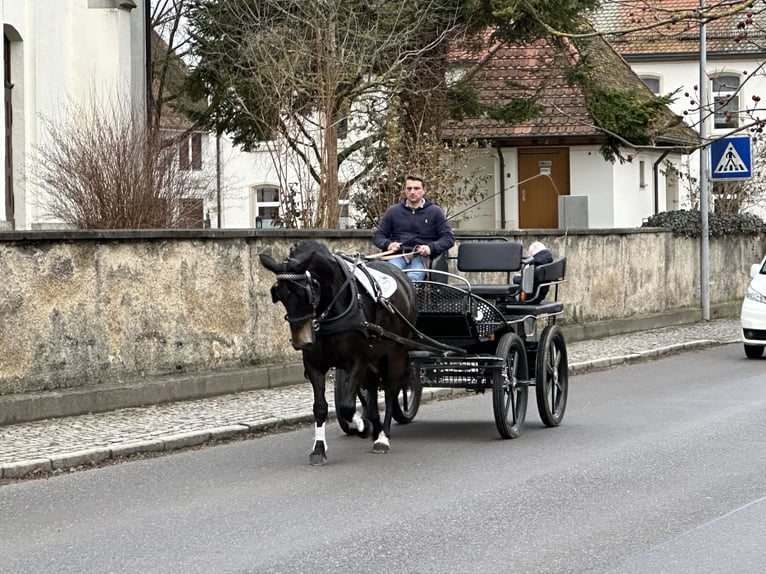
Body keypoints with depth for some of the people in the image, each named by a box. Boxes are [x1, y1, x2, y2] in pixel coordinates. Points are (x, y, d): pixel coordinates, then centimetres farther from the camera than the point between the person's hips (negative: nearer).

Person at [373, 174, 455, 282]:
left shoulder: (435, 211, 14)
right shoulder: (393, 211, 19)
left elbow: (449, 237, 10)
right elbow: (378, 236, 21)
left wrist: (431, 247, -8)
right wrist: (388, 244, -3)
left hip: (421, 256, -2)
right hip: (398, 255, 2)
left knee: (413, 278, -36)